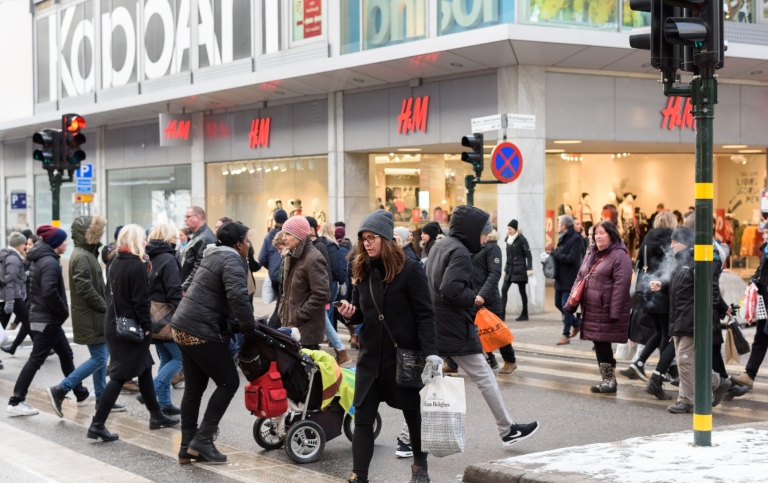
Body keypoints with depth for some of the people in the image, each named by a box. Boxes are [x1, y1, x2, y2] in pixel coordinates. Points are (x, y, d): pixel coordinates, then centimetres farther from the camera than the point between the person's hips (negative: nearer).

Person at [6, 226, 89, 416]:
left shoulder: (41, 259, 14)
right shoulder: (50, 262, -18)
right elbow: (50, 292, -29)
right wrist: (64, 311, -15)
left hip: (44, 317, 10)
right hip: (47, 320, -10)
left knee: (66, 354, 17)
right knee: (36, 360, -6)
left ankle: (80, 393, 27)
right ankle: (16, 402, -3)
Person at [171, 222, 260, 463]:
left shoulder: (216, 256, 20)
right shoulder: (232, 261, -12)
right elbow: (238, 297, -28)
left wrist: (239, 324, 17)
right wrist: (250, 327, -17)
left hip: (185, 327, 10)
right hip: (202, 332, -10)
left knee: (194, 388, 12)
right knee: (228, 382, -1)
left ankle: (188, 447, 15)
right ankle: (202, 439, -3)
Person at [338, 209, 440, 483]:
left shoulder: (409, 270, -11)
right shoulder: (362, 271, 6)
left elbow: (425, 315, -14)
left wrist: (430, 353, -24)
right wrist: (349, 314, -10)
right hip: (371, 356, 4)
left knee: (413, 414, 13)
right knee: (363, 418, -1)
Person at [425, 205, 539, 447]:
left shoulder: (439, 247, 14)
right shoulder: (460, 252, -16)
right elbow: (451, 289, -29)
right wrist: (473, 299, -12)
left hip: (434, 327, 9)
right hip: (455, 330, -9)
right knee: (484, 377, 4)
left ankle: (409, 438, 8)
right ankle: (507, 430, 13)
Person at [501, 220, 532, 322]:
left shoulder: (521, 239, -8)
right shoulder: (507, 240, 10)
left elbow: (528, 255, -9)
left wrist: (529, 269, -15)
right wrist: (505, 269, 17)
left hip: (520, 270, -6)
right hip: (510, 269, 6)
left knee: (522, 291, 2)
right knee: (504, 289, -3)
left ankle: (525, 314, 11)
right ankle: (502, 314, -4)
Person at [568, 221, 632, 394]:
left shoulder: (619, 256, -10)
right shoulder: (591, 254, 16)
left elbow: (621, 286, -17)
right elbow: (580, 278, 19)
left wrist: (615, 312, -22)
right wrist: (571, 302, 13)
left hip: (606, 311, -7)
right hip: (591, 310, 8)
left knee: (603, 343, -5)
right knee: (598, 344, 10)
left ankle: (610, 380, 7)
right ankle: (607, 380, 19)